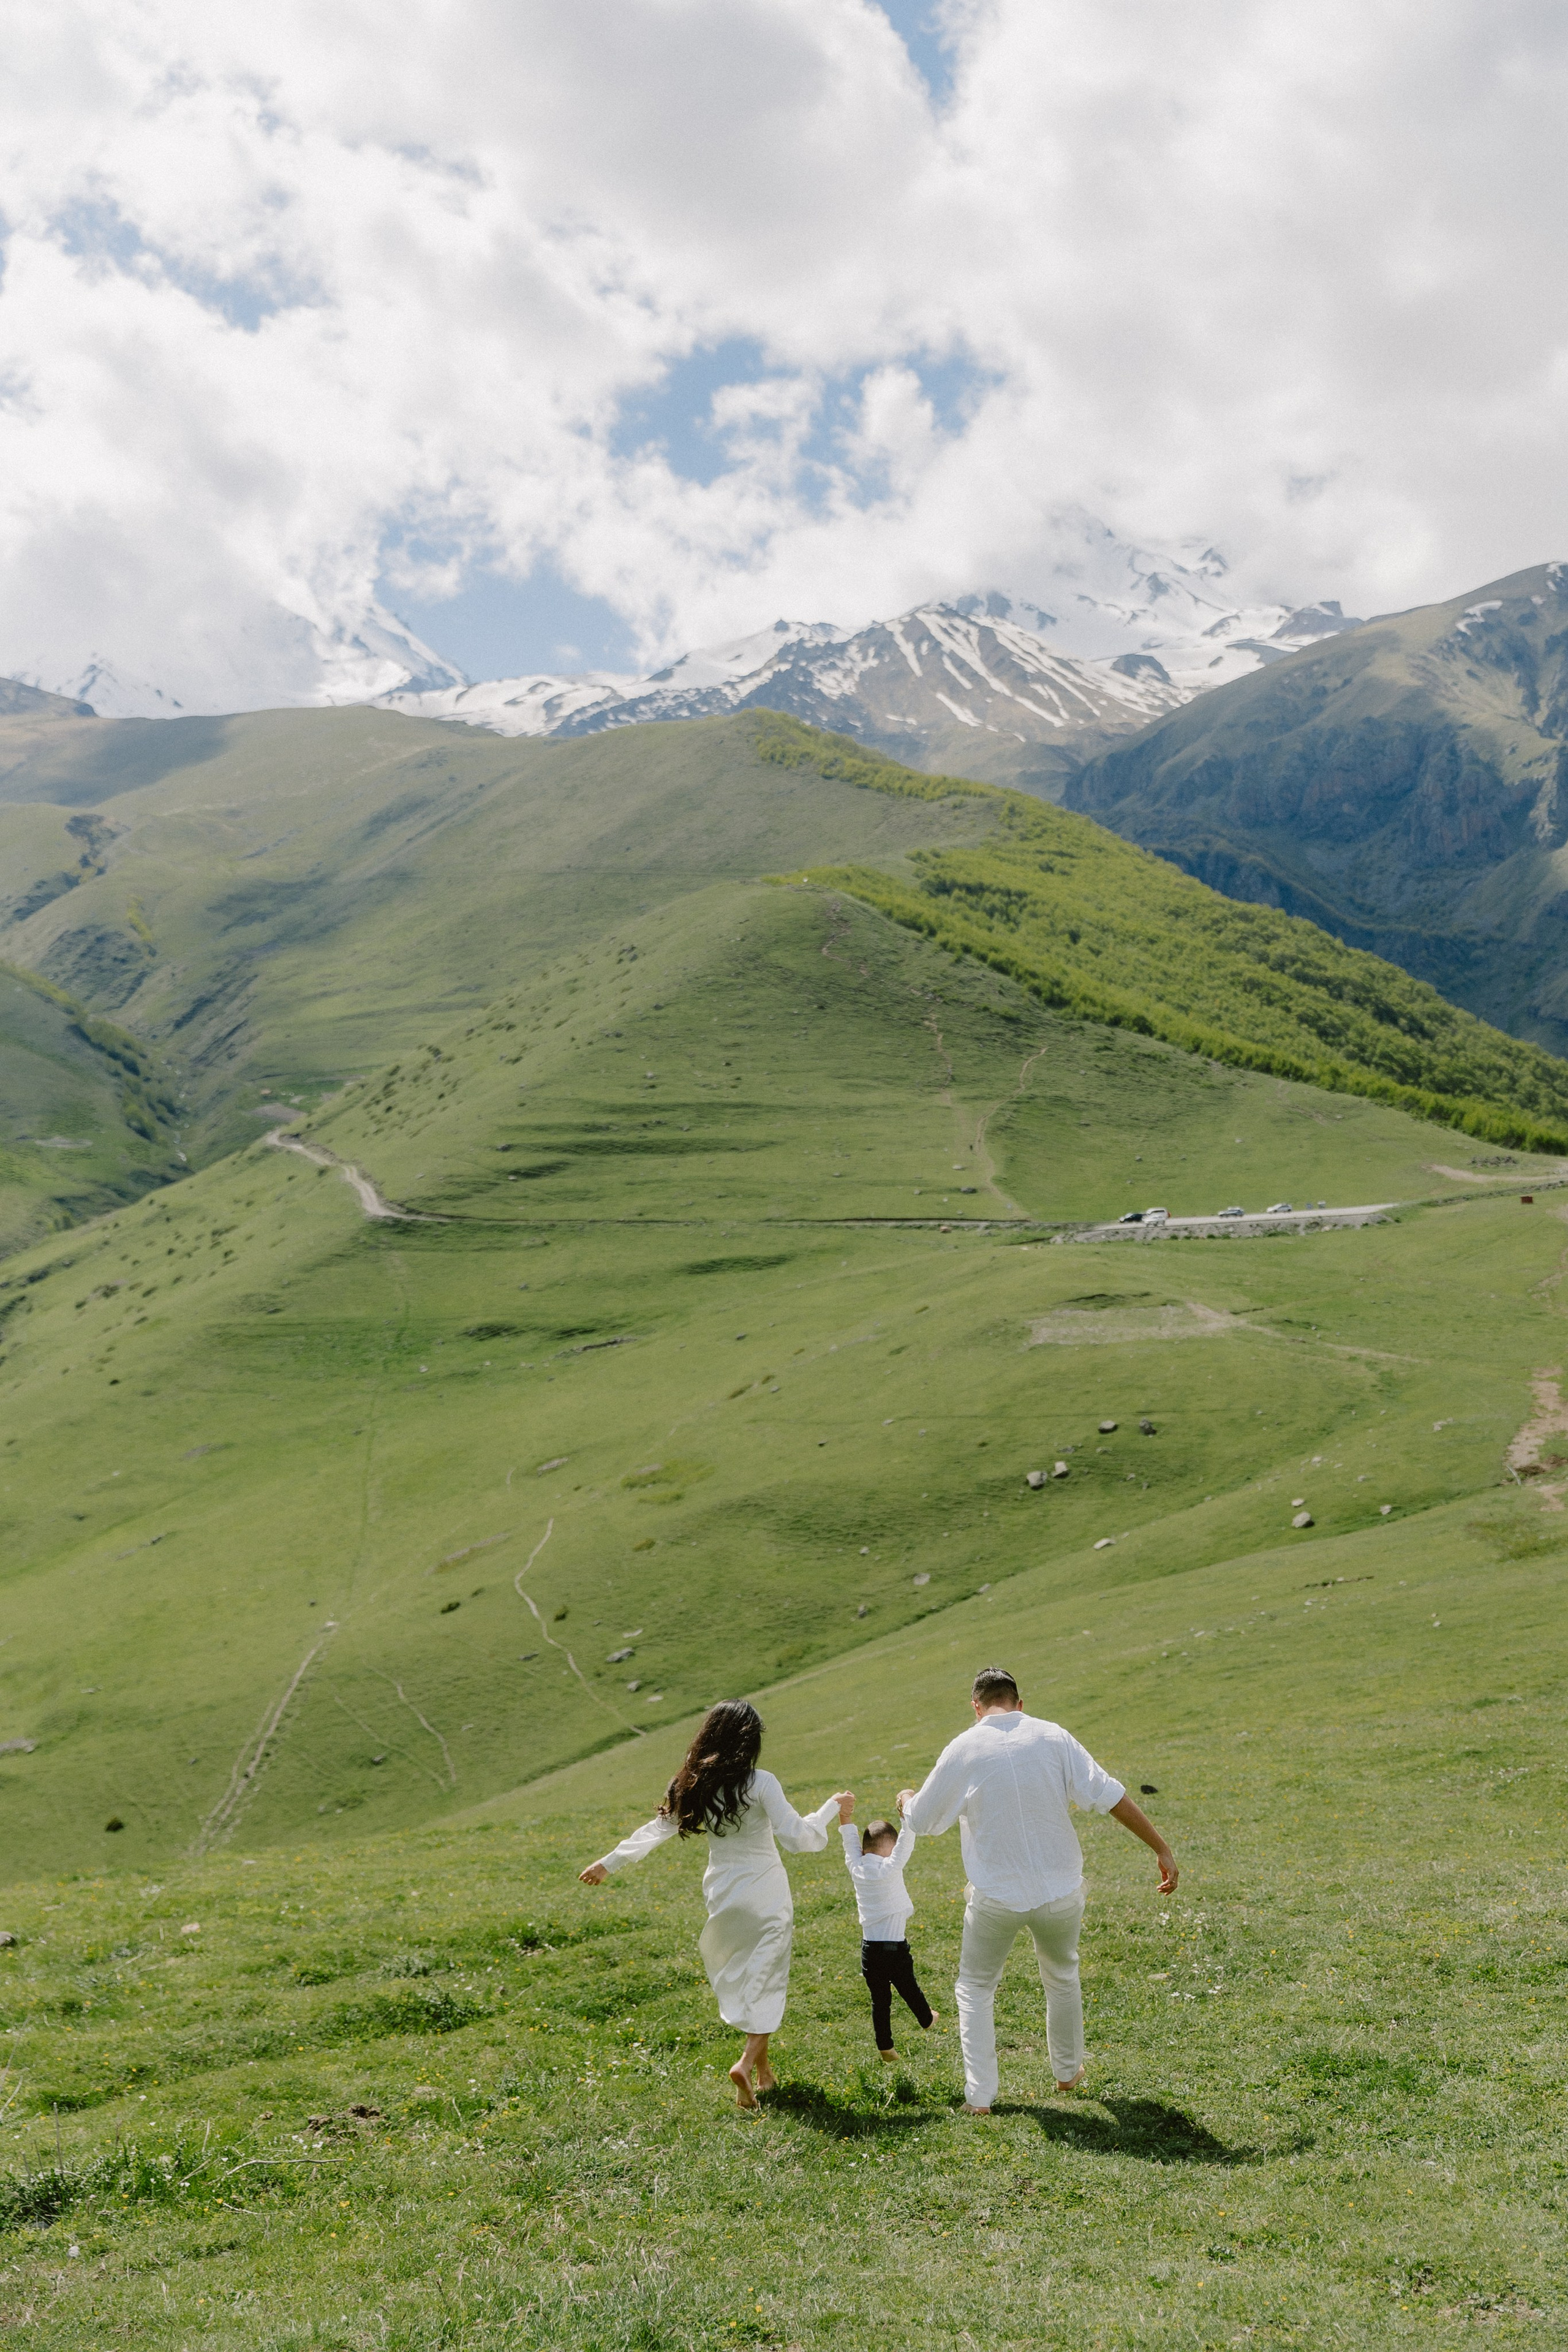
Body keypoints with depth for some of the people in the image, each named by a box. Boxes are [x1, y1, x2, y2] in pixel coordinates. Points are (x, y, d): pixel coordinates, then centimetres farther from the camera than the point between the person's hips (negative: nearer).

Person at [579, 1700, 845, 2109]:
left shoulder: (694, 1786, -3)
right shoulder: (759, 1784, -18)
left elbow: (656, 1828, 6)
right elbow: (798, 1837, -20)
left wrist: (609, 1862, 18)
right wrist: (831, 1807, -6)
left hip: (722, 1895, 5)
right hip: (765, 1895, -5)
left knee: (740, 1979, 18)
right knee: (767, 1982, 3)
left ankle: (763, 2069, 24)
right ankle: (748, 2062, -15)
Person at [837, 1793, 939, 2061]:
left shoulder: (856, 1869, -3)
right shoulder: (889, 1869, -17)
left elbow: (850, 1841, 8)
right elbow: (906, 1842, -18)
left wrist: (844, 1815, 5)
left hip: (869, 1949, 4)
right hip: (895, 1948, -4)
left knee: (879, 2000, 11)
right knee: (909, 1990, 20)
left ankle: (885, 2049, 14)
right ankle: (926, 2021, 44)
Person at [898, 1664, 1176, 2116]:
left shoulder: (963, 1750, -7)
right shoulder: (1052, 1738, -5)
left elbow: (921, 1823, 4)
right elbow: (1110, 1796, -9)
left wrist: (906, 1800, 27)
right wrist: (1161, 1847, -3)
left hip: (996, 1897, -1)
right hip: (1059, 1892, 2)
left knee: (975, 1988, 17)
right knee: (1062, 1979, 26)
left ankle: (979, 2096, 11)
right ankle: (1068, 2072, 41)